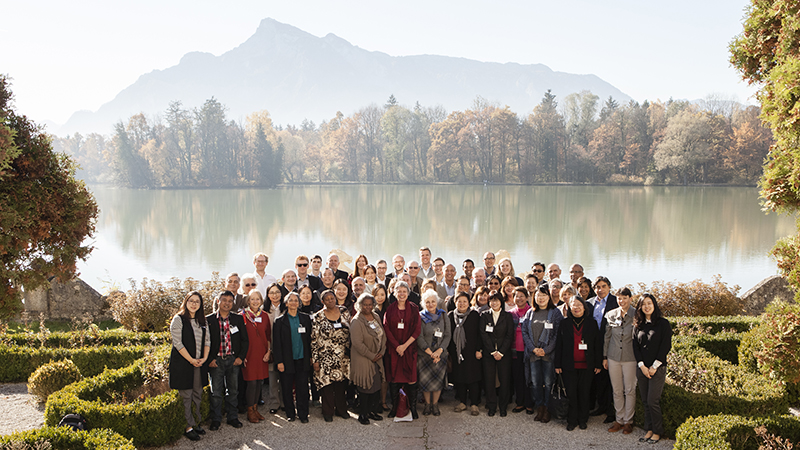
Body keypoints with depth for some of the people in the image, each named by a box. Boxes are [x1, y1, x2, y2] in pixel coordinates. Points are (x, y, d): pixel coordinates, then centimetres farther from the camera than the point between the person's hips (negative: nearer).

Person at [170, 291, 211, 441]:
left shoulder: (202, 321, 13)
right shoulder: (178, 319, -6)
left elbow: (207, 340, 13)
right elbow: (178, 343, -12)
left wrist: (204, 358, -2)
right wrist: (191, 360, -13)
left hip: (199, 363, 6)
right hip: (183, 364, -6)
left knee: (198, 394, 9)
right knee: (186, 396, -2)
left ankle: (196, 423, 18)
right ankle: (187, 427, 3)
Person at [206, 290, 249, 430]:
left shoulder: (238, 319, 6)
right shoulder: (209, 320, -2)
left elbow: (245, 340, 8)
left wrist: (241, 357, -2)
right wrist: (210, 359, -8)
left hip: (233, 360, 2)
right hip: (216, 361, -2)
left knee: (233, 391, 9)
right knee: (216, 392, 1)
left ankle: (233, 417, 21)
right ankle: (215, 420, 13)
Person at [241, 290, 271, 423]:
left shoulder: (264, 316, 9)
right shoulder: (243, 316, -3)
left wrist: (268, 351, 4)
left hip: (262, 355, 4)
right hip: (249, 354, -4)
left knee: (259, 381, 7)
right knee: (252, 382, -5)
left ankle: (255, 408, 20)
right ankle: (250, 411, 7)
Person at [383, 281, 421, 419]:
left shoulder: (414, 309, 3)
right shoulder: (390, 309, 5)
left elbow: (417, 330, -1)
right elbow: (386, 328, -1)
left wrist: (405, 345, -10)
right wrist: (397, 346, -10)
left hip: (409, 348, -1)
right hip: (393, 348, 1)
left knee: (411, 377, -3)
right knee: (394, 377, 2)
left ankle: (413, 407, 6)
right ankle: (394, 407, 11)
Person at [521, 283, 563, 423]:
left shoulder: (555, 313, -2)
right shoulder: (530, 313, 11)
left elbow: (557, 334, -8)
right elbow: (524, 331, 6)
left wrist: (546, 350, -14)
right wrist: (533, 348, -6)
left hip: (548, 353, -4)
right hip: (533, 353, 4)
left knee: (548, 382, -1)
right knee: (536, 382, 6)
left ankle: (547, 409, 10)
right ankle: (539, 408, 16)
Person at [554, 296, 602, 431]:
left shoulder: (592, 324, 6)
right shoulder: (564, 324, 6)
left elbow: (597, 345, 6)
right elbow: (558, 345, 6)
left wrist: (598, 364, 3)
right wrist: (557, 364, 2)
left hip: (586, 365, 0)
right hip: (569, 365, 0)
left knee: (584, 393, 5)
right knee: (570, 393, 1)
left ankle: (582, 420, 19)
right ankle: (571, 420, 12)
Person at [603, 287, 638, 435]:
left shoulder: (637, 315, -5)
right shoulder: (611, 315, 4)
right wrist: (604, 356, 11)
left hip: (630, 357, -3)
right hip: (613, 357, 3)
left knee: (630, 390, 4)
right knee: (617, 390, 9)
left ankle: (628, 421, 15)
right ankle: (619, 420, 20)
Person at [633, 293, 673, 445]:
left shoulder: (663, 323, -2)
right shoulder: (638, 325, 10)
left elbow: (666, 346, -6)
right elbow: (635, 346, 8)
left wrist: (654, 366, -10)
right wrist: (642, 365, -5)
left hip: (657, 368, -4)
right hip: (642, 368, 4)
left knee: (653, 401, -7)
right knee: (645, 401, 6)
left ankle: (657, 432, 6)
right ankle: (649, 430, 16)